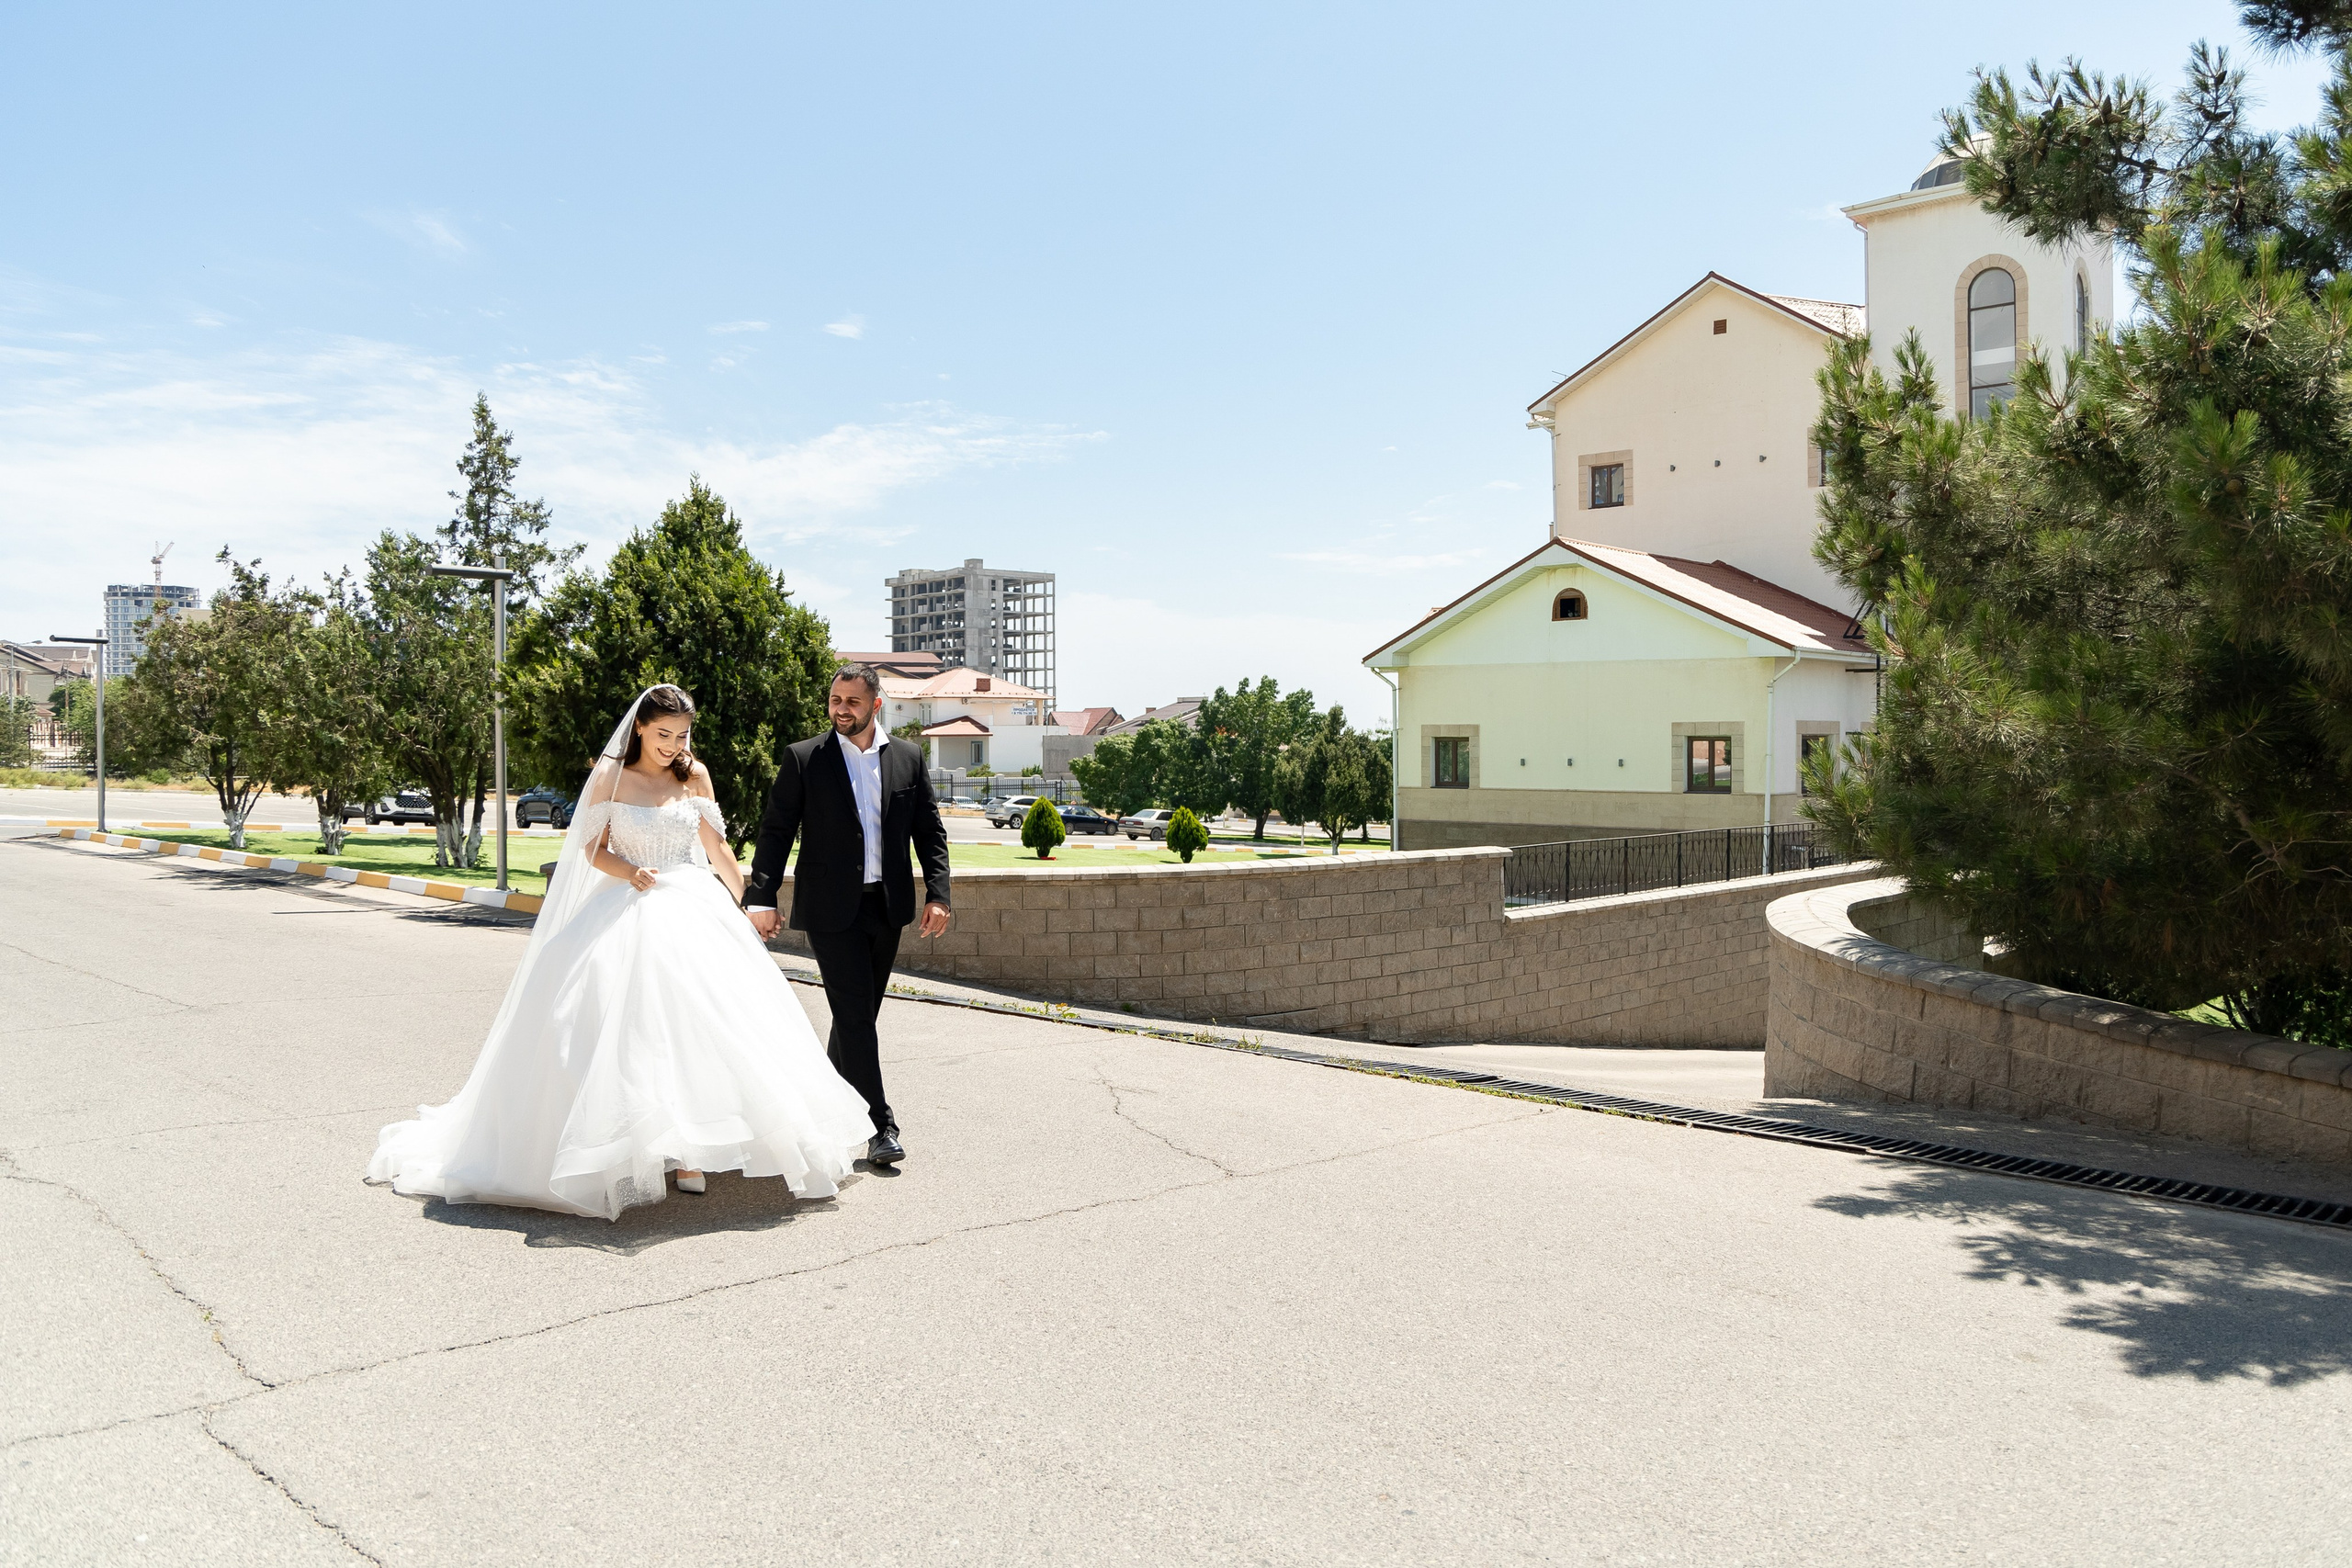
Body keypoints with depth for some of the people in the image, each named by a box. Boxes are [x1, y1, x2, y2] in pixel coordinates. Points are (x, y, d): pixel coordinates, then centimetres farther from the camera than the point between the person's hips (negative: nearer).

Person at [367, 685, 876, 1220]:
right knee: (627, 1029, -10)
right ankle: (628, 1152, -5)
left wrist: (747, 901, 18)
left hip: (693, 909, 2)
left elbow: (715, 846, 15)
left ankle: (687, 1153, -3)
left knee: (691, 1024, -8)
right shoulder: (611, 777, 2)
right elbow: (594, 850, 3)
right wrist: (630, 872, -15)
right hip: (629, 911, -2)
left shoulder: (694, 774, 9)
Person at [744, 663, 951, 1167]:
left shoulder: (908, 758, 7)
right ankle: (881, 1126, -3)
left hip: (887, 906, 4)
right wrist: (761, 897, -11)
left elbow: (931, 831, 8)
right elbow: (776, 831, -2)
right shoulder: (803, 758, -1)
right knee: (855, 1014, -7)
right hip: (831, 907, -4)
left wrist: (938, 894, -2)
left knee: (861, 1012, 13)